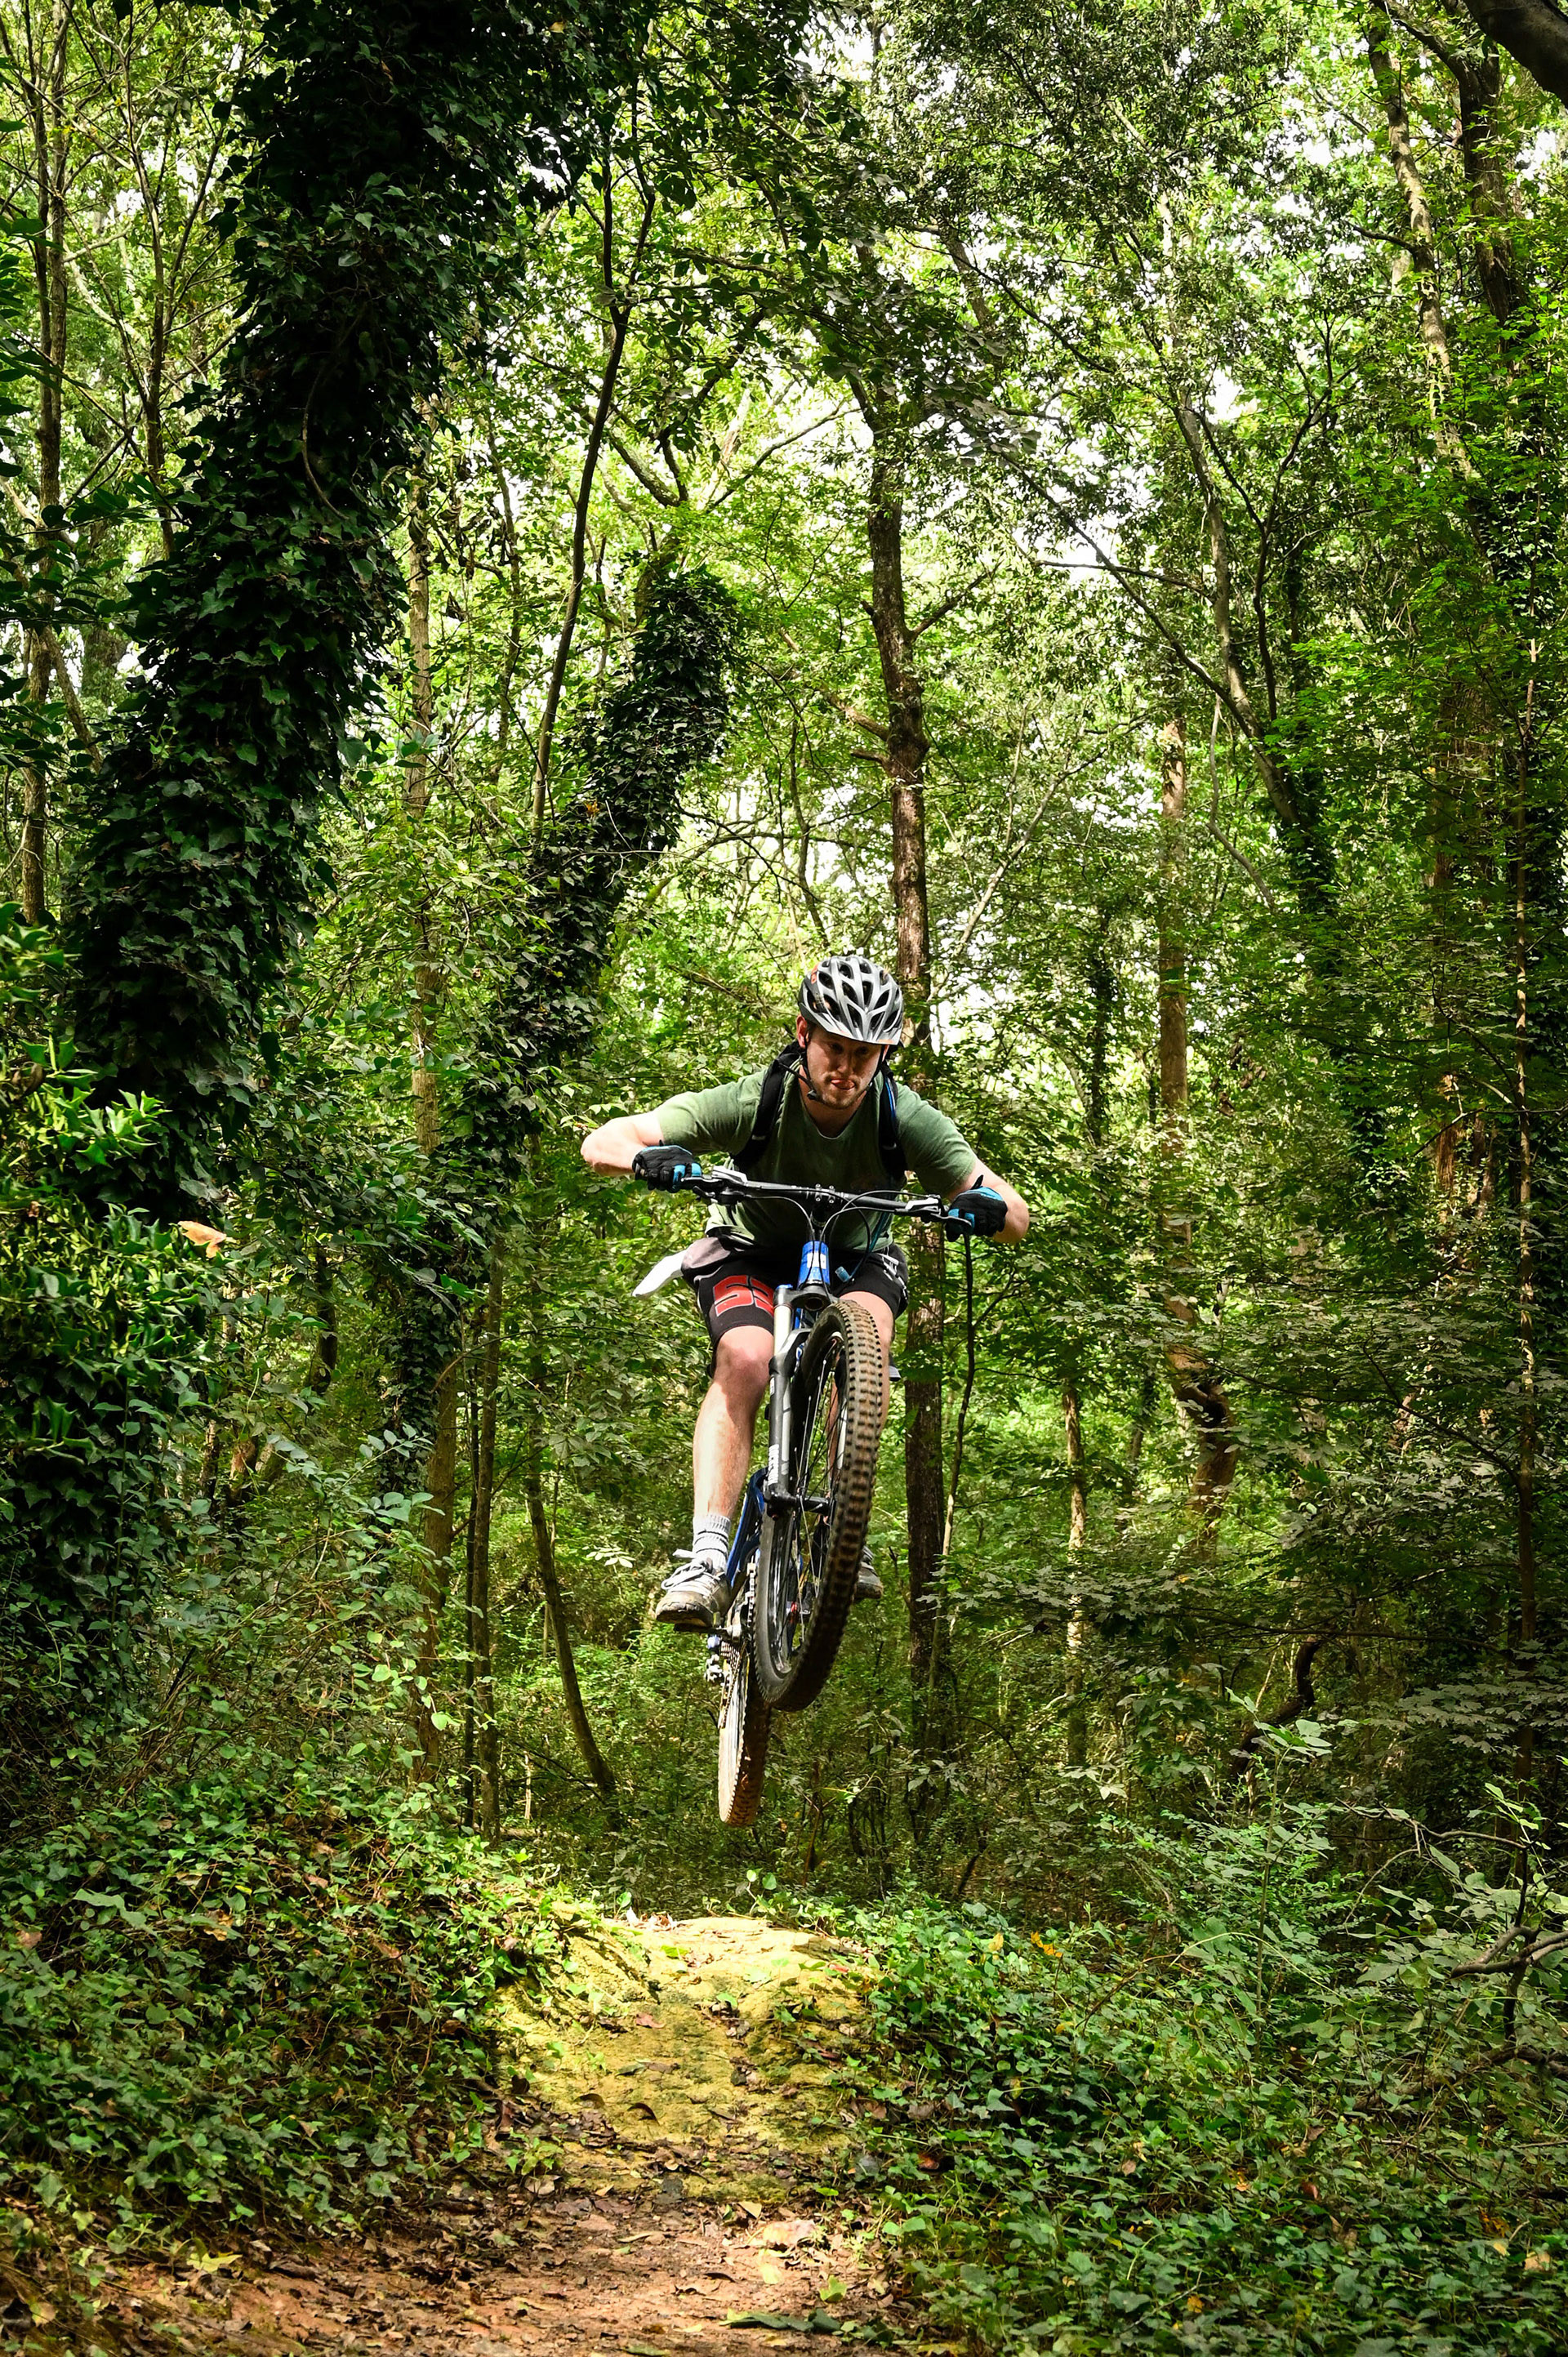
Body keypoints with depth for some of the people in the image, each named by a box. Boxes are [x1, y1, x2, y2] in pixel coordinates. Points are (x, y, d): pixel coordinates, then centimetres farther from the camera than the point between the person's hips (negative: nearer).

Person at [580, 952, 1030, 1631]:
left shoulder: (906, 1118, -24)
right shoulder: (755, 1100, -28)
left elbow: (1015, 1218, -20)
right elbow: (601, 1142, -29)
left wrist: (988, 1206, -45)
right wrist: (648, 1156, -53)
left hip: (854, 1259, 1)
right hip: (752, 1251, -1)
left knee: (866, 1330, -32)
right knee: (744, 1360, -31)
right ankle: (707, 1557, -33)